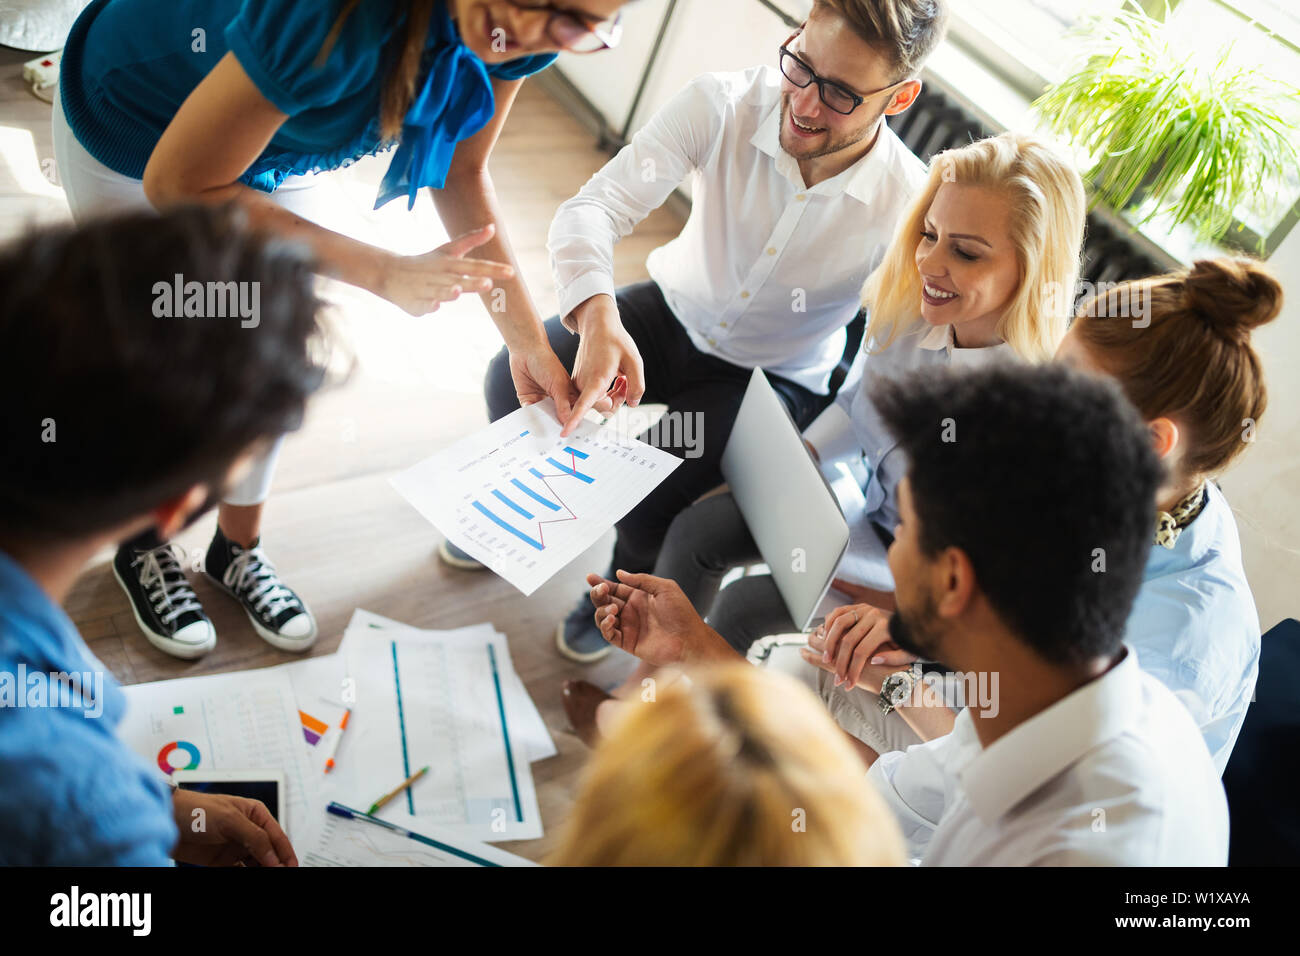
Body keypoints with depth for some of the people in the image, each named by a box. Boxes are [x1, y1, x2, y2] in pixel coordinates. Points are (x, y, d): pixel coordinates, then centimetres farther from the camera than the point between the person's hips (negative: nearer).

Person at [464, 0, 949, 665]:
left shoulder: (909, 206, -26)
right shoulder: (722, 105, -23)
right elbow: (593, 208, -29)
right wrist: (599, 316, -50)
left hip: (774, 378, -2)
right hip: (675, 313, 3)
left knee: (653, 496, -25)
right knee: (515, 381, -17)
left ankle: (631, 583, 15)